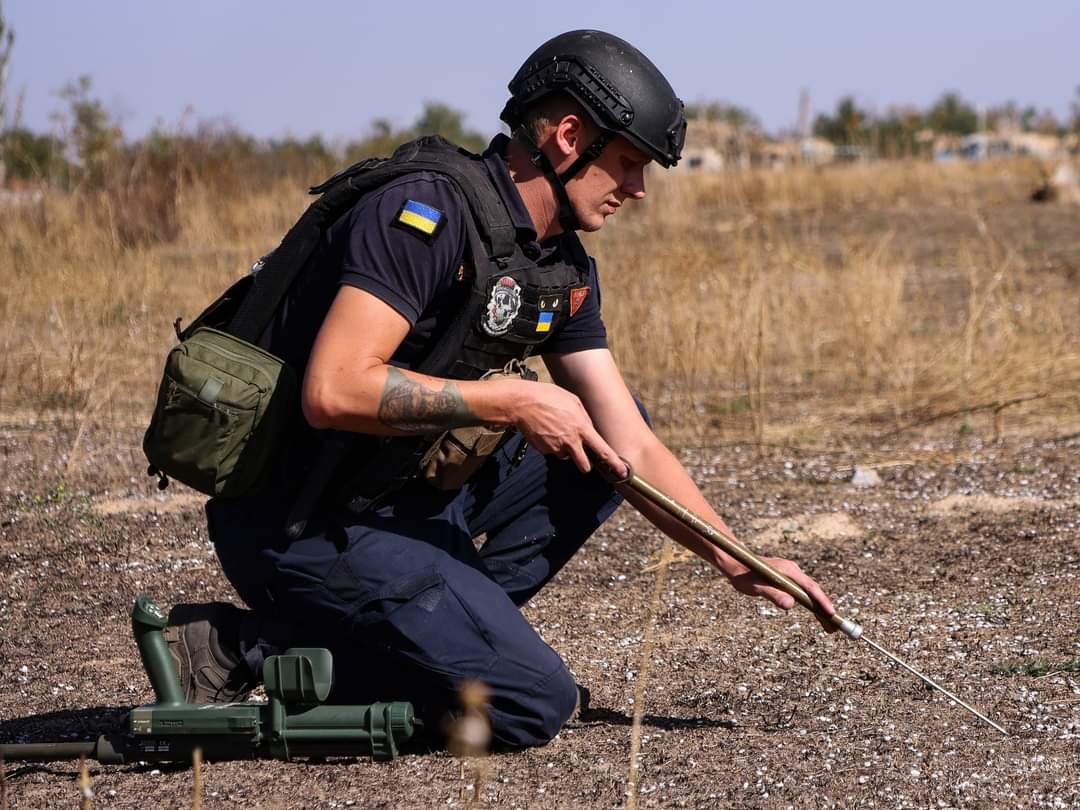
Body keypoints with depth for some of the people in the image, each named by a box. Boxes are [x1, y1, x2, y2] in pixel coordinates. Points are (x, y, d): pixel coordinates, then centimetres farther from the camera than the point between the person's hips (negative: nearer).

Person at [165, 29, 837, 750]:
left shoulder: (566, 269, 9)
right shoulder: (428, 212, -20)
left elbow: (631, 447, 9)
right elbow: (333, 392, -29)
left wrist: (738, 563, 1)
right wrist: (511, 401, -21)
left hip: (408, 495, 10)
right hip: (301, 526, -10)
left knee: (613, 430, 11)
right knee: (535, 705, -13)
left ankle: (436, 630, 3)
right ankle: (253, 646, -7)